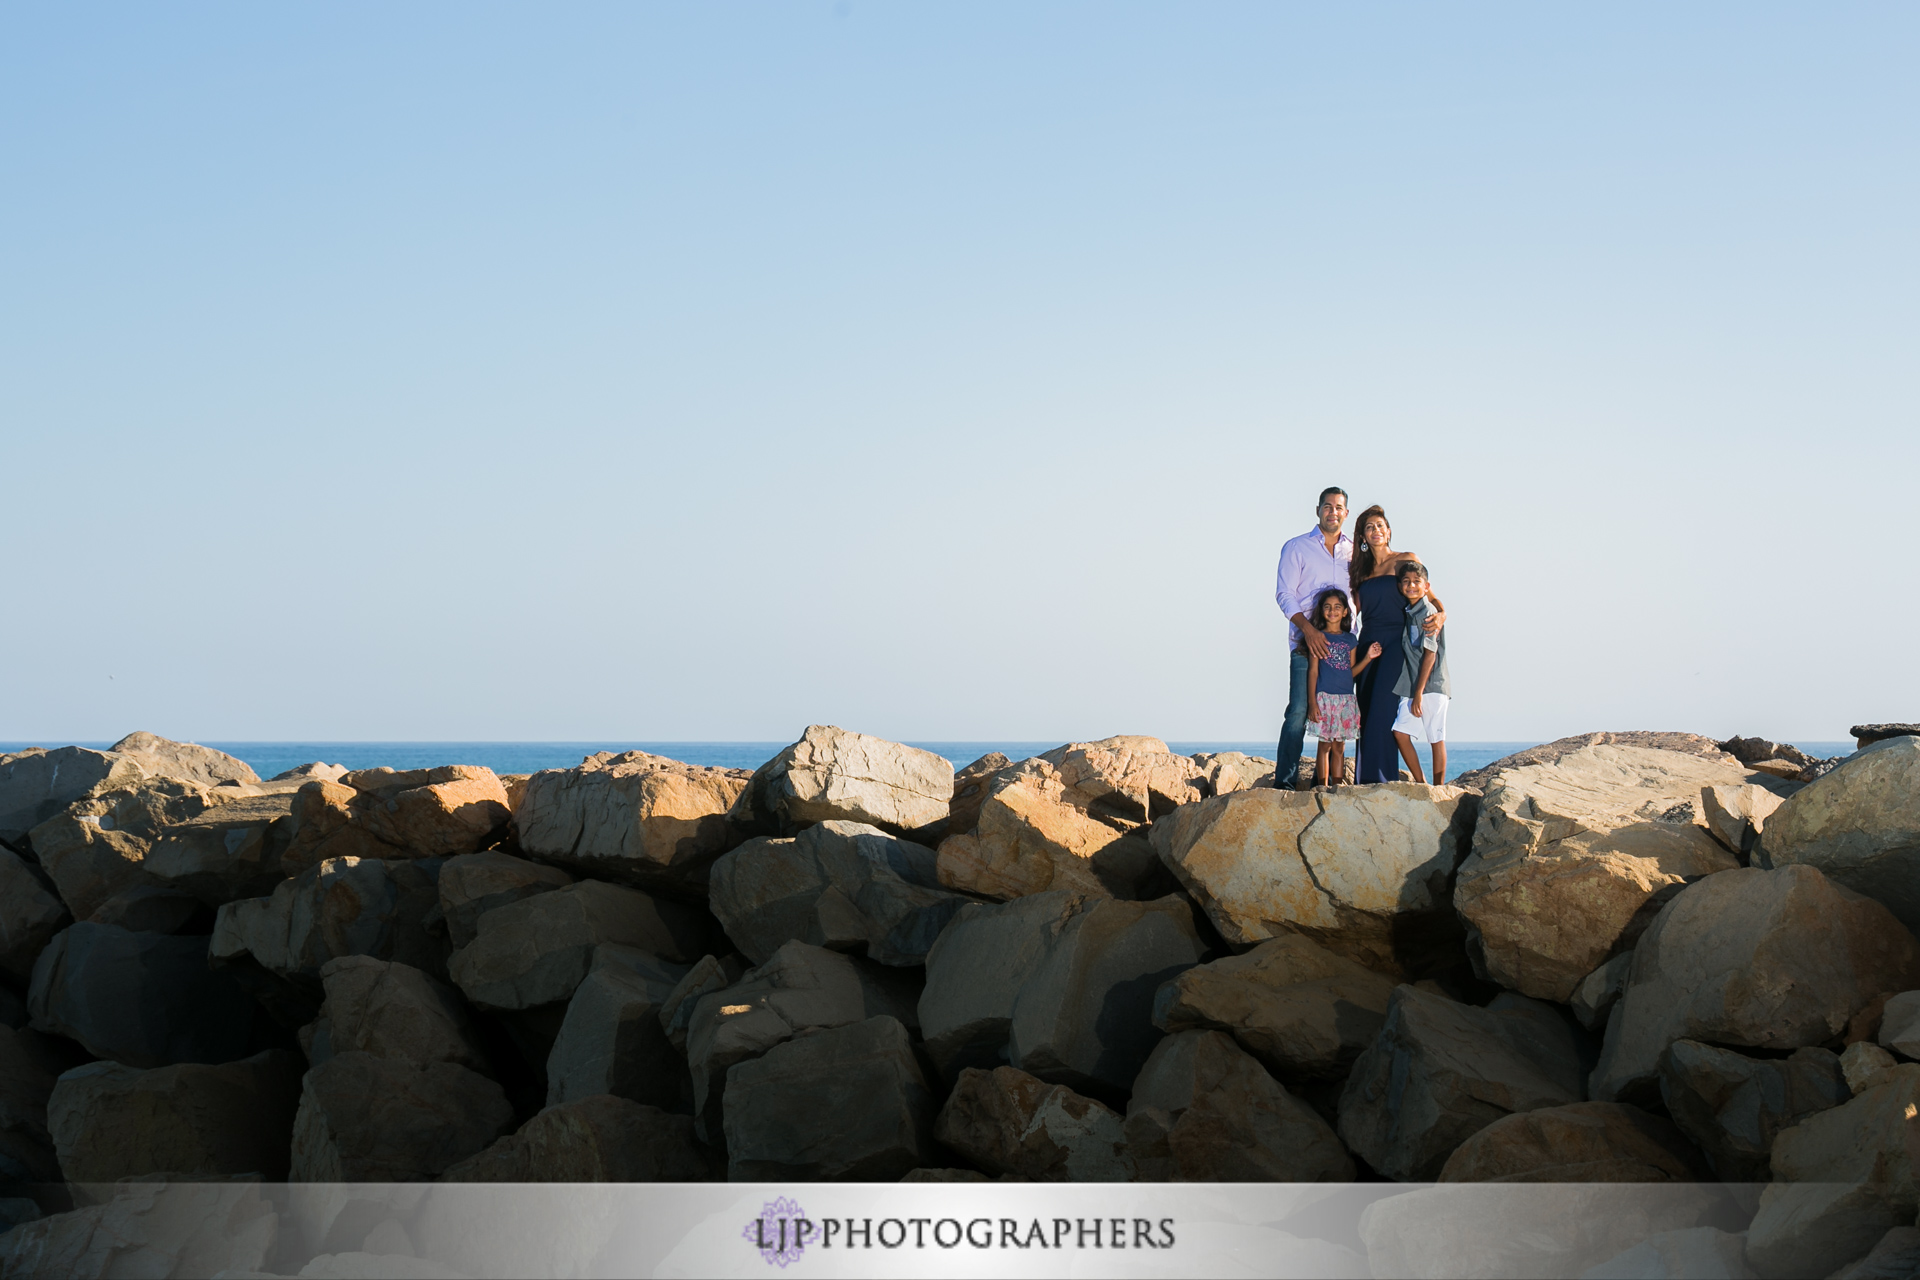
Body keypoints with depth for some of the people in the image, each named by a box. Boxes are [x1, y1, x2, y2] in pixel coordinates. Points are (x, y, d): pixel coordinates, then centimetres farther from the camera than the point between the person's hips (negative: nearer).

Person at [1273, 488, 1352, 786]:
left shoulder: (1354, 550, 15)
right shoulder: (1296, 547, 5)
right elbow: (1284, 594, -2)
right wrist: (1308, 629, -15)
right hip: (1305, 640, -4)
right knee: (1299, 710, -11)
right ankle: (1284, 781, -8)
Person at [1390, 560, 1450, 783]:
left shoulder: (1428, 612, -12)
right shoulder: (1409, 612, 12)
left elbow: (1430, 655, -15)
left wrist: (1419, 693, -17)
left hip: (1431, 686, -8)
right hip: (1412, 686, 8)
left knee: (1436, 740, -1)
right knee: (1400, 732, 1)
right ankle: (1421, 784, 10)